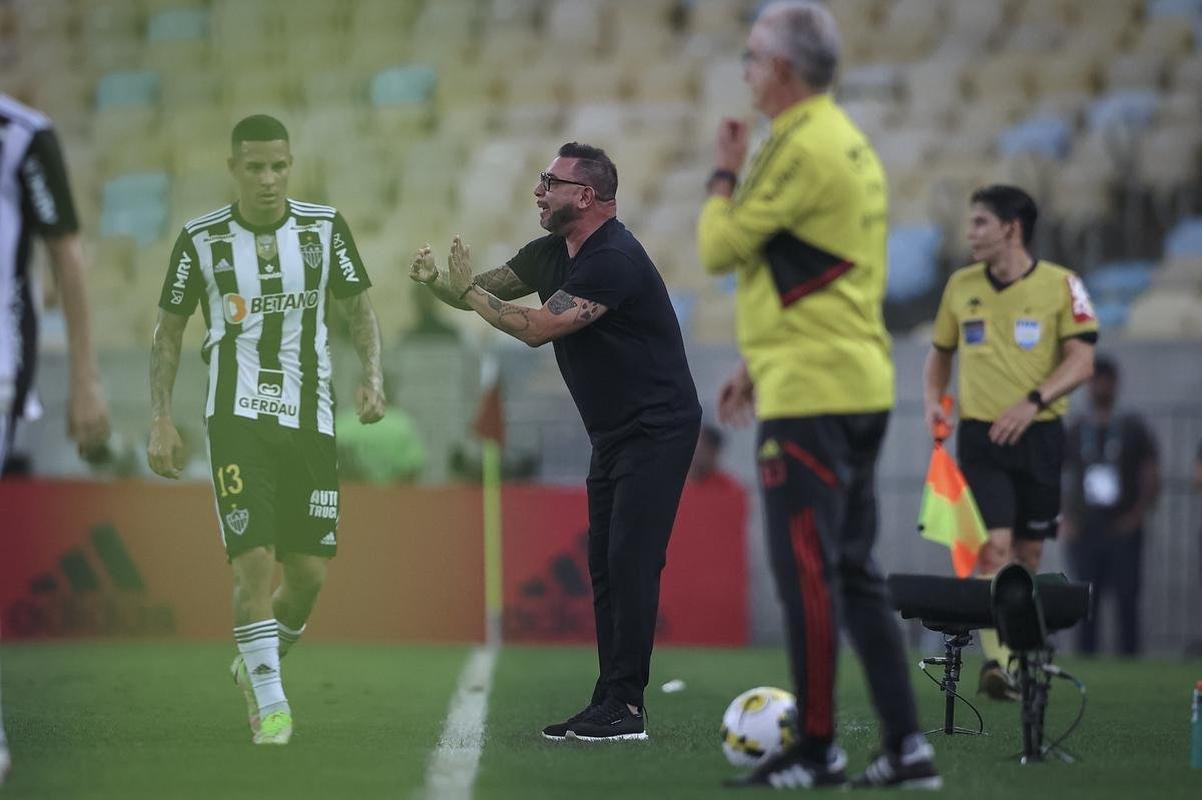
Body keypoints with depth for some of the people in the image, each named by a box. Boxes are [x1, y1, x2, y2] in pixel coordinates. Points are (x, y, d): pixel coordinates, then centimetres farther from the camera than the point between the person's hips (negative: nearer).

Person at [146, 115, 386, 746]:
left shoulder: (323, 227, 2)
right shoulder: (201, 239, -1)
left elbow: (358, 308, 11)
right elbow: (168, 331, 7)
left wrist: (372, 375, -6)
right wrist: (160, 421, -1)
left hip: (309, 417, 2)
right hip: (237, 416, -2)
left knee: (309, 571, 3)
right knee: (254, 560, -16)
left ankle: (257, 664, 31)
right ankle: (270, 703, -9)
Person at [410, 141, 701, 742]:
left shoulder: (614, 259, -22)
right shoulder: (552, 253, 9)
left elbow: (537, 328, -25)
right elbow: (488, 291, 15)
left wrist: (467, 291, -13)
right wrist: (439, 283, -8)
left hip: (658, 429, -10)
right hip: (612, 434, 10)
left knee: (630, 561, -15)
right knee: (605, 564, 8)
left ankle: (625, 707, -16)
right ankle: (609, 703, 10)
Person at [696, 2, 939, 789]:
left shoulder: (800, 148, -14)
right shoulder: (852, 144, 17)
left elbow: (719, 247, -10)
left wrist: (724, 175, 6)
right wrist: (760, 366, 24)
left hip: (809, 393, -10)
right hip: (862, 380, 10)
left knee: (807, 570, -5)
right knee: (854, 571, 11)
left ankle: (816, 748, -2)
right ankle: (907, 746, 8)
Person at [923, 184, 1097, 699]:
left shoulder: (1060, 285, -2)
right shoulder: (961, 285, 8)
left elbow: (1082, 362, -8)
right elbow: (940, 353, 20)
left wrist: (1034, 400, -22)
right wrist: (933, 401, 2)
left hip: (1038, 433, 0)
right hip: (979, 434, 0)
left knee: (1028, 551, 7)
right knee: (994, 545, -16)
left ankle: (1024, 648, 24)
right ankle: (997, 661, -20)